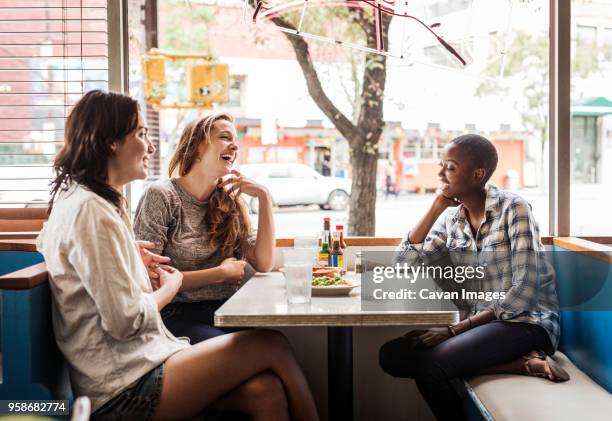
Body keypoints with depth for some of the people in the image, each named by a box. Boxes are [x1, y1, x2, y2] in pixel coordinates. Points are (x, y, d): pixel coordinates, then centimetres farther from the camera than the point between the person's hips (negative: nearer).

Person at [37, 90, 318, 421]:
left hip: (137, 361, 9)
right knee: (273, 346, -9)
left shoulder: (84, 202, 15)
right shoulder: (89, 211, -16)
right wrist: (169, 288, -1)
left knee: (266, 391, -9)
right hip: (124, 391, -9)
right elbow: (126, 321, -20)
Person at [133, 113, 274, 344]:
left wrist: (264, 197, 0)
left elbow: (263, 264, 4)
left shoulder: (230, 203, 14)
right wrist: (221, 273, -9)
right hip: (176, 314, -5)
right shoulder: (161, 196, -5)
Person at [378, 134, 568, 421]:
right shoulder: (451, 220, 7)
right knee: (391, 355, -14)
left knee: (428, 365, -29)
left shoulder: (513, 208, -11)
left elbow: (524, 291, -18)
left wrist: (455, 330, -21)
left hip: (526, 322, -8)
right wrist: (437, 206, -4)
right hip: (481, 323, 8)